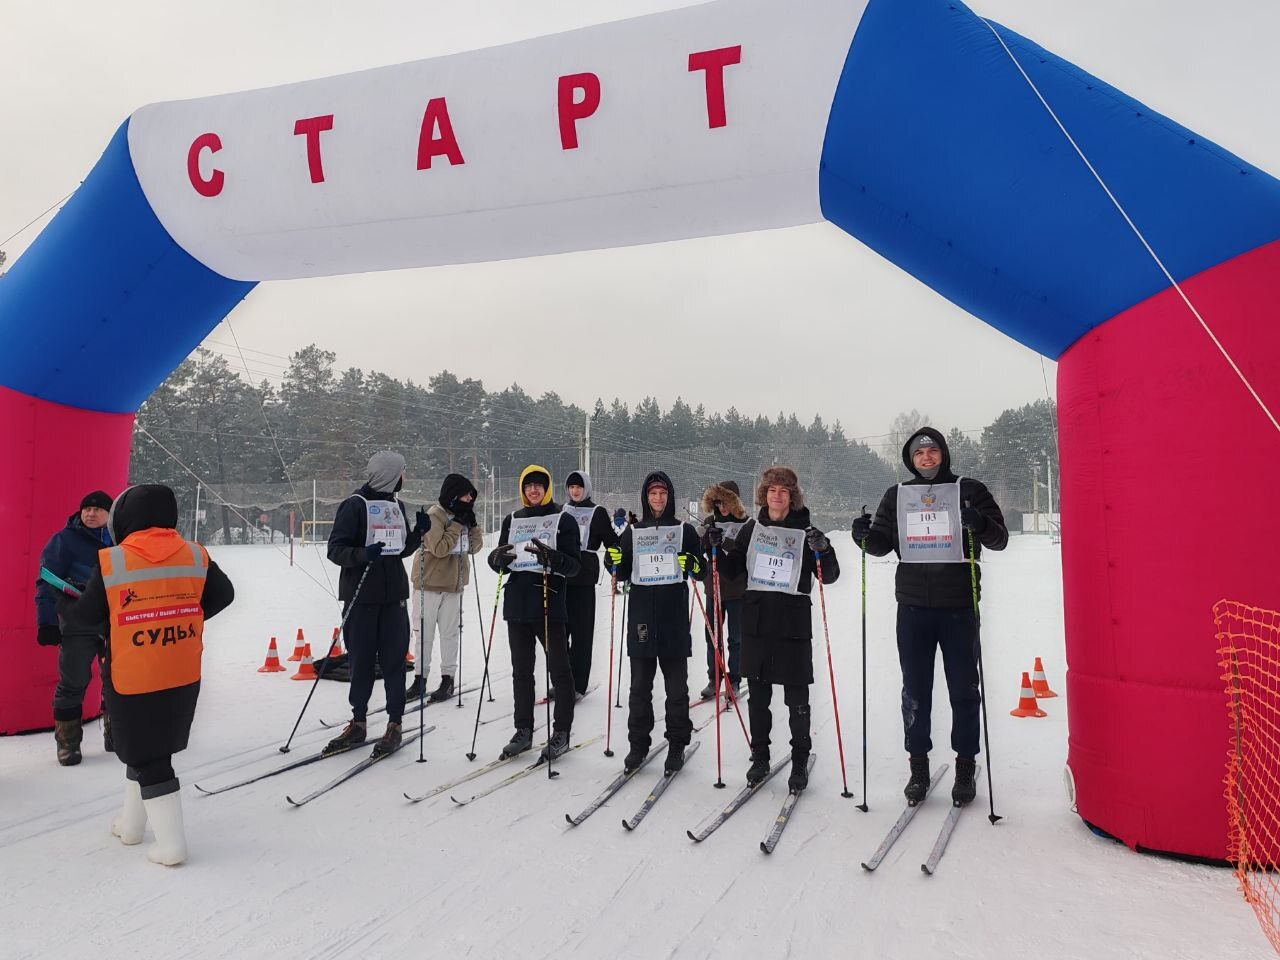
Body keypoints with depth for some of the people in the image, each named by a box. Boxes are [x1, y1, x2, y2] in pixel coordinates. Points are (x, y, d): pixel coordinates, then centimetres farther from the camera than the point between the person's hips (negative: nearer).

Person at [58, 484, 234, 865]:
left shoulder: (111, 563, -12)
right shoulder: (196, 556, -4)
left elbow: (84, 617, -1)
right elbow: (222, 595, 8)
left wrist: (63, 604, 20)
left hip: (131, 681, -4)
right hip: (184, 679, 4)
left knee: (145, 758, 7)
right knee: (154, 747, 22)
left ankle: (171, 843, 6)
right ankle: (131, 823, 38)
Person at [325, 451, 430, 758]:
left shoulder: (397, 506, 13)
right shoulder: (354, 505, -6)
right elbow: (335, 550, -9)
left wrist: (419, 532, 2)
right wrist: (363, 554, -27)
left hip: (394, 595, 4)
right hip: (361, 596, -4)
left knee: (394, 659, 3)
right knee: (361, 660, 4)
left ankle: (395, 724, 9)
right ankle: (358, 723, 18)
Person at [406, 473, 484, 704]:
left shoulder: (462, 514, 7)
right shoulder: (435, 515, -14)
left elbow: (475, 546, 5)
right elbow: (439, 548, -24)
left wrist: (472, 523, -8)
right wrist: (457, 524, -20)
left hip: (454, 584, 5)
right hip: (429, 583, -5)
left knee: (451, 632, 7)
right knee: (424, 633, 4)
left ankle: (448, 679, 15)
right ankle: (420, 679, 15)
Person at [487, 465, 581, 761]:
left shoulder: (563, 520, -1)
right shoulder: (512, 520, 13)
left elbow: (574, 565, -8)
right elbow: (500, 563, 15)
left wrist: (550, 557, -27)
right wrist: (498, 558, -9)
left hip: (550, 603, -5)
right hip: (517, 603, 5)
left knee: (559, 668, 2)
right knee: (521, 670, 11)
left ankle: (561, 732, 11)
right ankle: (524, 731, 21)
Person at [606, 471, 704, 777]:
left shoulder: (685, 530, 5)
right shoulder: (633, 531, 10)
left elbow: (701, 572, 5)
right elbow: (623, 574, 12)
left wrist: (693, 564, -16)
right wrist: (615, 560, -8)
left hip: (674, 617, -1)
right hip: (641, 615, 2)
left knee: (676, 685, 4)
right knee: (640, 685, 6)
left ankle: (677, 746, 15)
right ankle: (638, 744, 16)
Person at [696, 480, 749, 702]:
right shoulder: (710, 522, 3)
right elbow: (699, 550, 3)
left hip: (738, 591, -3)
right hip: (714, 588, 3)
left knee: (736, 638, 9)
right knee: (712, 636, 8)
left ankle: (734, 681, 20)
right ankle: (713, 680, 21)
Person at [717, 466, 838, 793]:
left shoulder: (805, 532, -1)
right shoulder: (751, 529, 8)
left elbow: (829, 576, -3)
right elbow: (732, 567, 14)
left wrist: (823, 551, -21)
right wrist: (717, 548, -4)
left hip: (793, 623, -3)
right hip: (756, 621, 3)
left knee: (797, 699, 3)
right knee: (758, 695, 11)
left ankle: (800, 762, 17)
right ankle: (760, 757, 25)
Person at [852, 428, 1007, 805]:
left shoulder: (970, 491, 3)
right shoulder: (896, 496, 10)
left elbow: (999, 539, 0)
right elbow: (883, 543, 12)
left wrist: (980, 524, -22)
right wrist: (866, 536, -11)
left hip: (959, 607, -2)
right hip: (913, 607, 2)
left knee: (964, 689, 7)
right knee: (915, 690, 8)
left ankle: (965, 766, 20)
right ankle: (918, 766, 20)